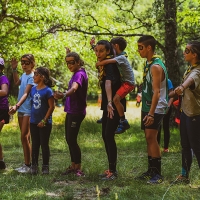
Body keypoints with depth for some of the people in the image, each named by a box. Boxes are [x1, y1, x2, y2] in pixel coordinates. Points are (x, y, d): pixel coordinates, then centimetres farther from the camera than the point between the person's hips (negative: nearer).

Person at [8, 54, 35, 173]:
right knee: (25, 137, 11)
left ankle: (28, 165, -3)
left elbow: (26, 94, -26)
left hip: (28, 110, -9)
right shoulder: (24, 75, 9)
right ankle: (27, 164, 18)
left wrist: (17, 106, -38)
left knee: (25, 137, -9)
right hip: (21, 110, 9)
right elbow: (17, 82, 31)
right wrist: (14, 69, 22)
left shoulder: (32, 77, -15)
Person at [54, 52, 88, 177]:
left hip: (76, 112, -10)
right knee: (69, 139, 14)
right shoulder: (77, 73, 12)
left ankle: (79, 169, -3)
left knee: (72, 140, -9)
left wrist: (63, 95, -58)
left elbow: (74, 88, -42)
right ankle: (73, 166, 23)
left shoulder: (79, 74, -19)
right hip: (71, 111, 10)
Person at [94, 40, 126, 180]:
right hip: (108, 105, 10)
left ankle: (113, 171, -8)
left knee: (109, 135, -13)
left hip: (115, 105, -10)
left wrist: (110, 103, -51)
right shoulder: (104, 64, 8)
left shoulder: (110, 65, -19)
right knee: (105, 136, 11)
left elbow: (108, 83, -38)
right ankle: (111, 169, 18)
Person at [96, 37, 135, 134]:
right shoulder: (118, 56, 10)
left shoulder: (121, 58, -20)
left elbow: (108, 61, -36)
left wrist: (98, 64, -19)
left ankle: (123, 122, -22)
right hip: (122, 81, 11)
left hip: (128, 83, -11)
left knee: (116, 99, -28)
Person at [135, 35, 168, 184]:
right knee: (149, 138, 10)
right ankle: (151, 171, 16)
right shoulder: (149, 64, 12)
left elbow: (156, 92, -22)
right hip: (148, 107, 9)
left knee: (152, 138, -12)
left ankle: (158, 174, -8)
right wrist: (146, 110, 16)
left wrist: (151, 113, -27)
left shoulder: (156, 66, -17)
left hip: (156, 108, -9)